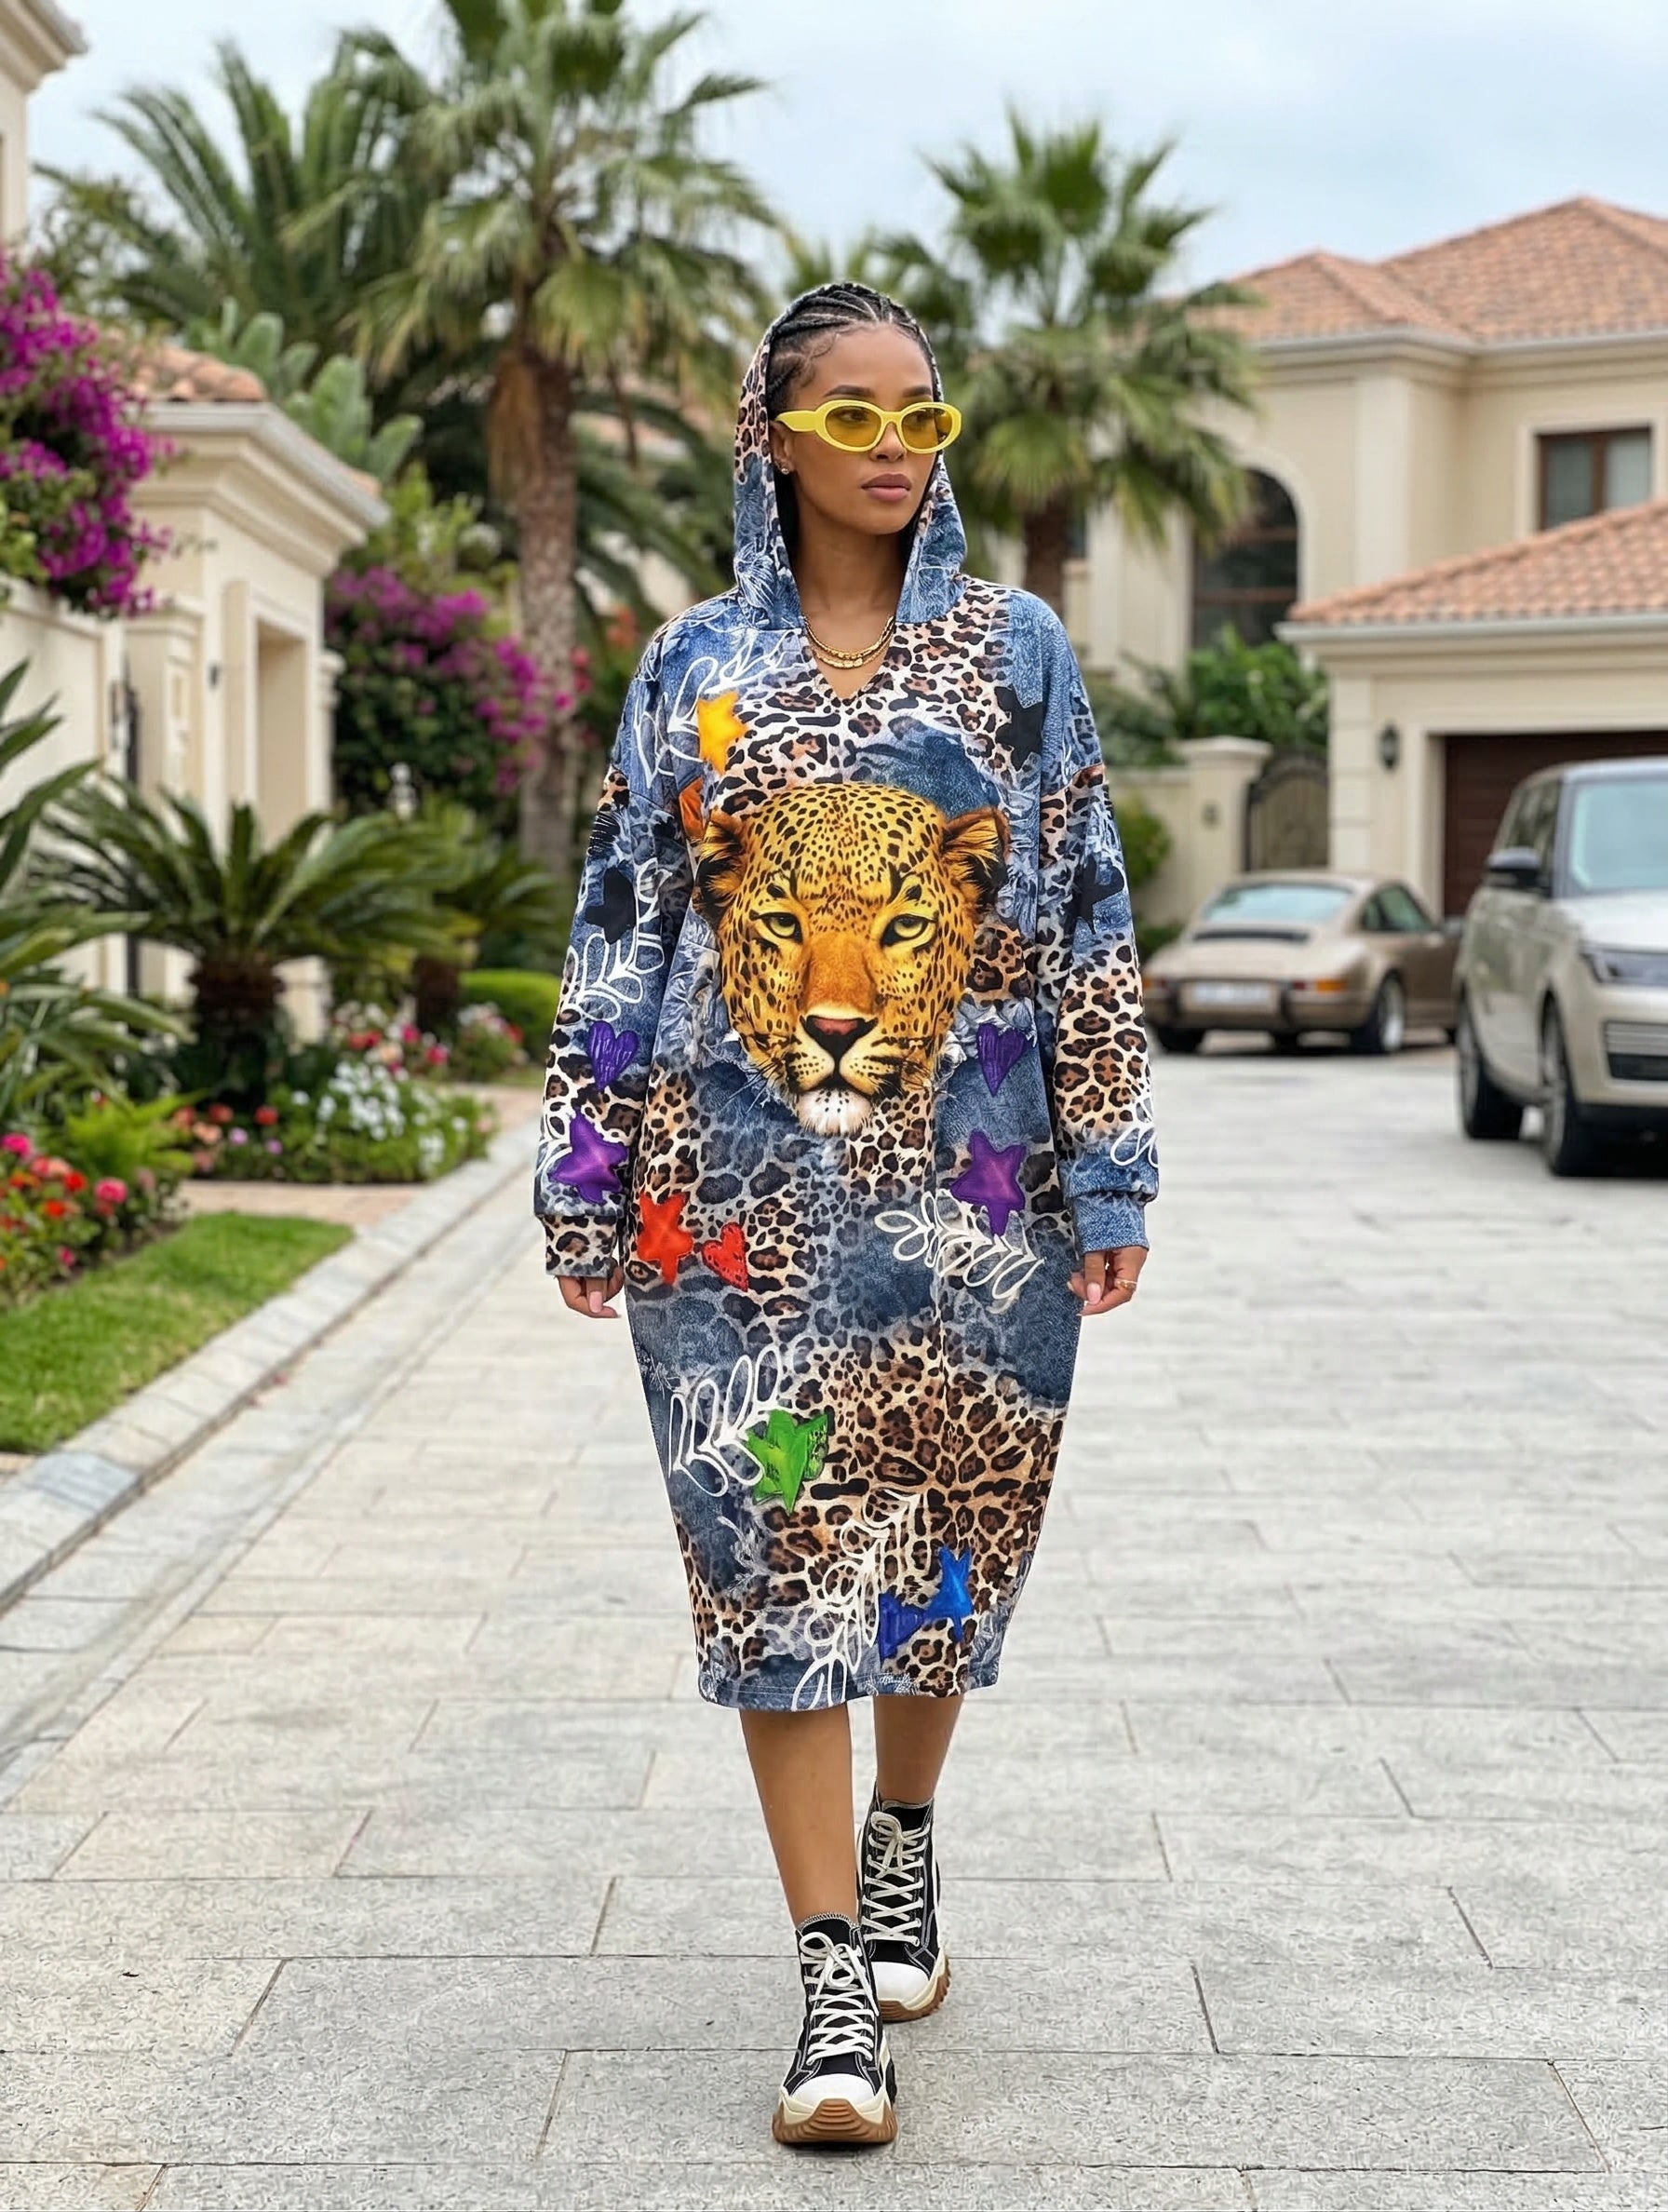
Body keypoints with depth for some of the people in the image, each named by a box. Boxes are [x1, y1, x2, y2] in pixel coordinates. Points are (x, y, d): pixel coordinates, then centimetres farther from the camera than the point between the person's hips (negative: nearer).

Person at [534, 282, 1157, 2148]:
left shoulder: (1012, 649, 5)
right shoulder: (695, 664, 7)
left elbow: (1086, 916, 3)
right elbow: (620, 926, 7)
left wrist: (1108, 1169, -2)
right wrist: (587, 1180, 3)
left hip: (965, 1182, 0)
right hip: (743, 1189, 0)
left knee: (942, 1539, 9)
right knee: (776, 1551, -4)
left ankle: (899, 1834, 37)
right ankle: (838, 1991, 0)